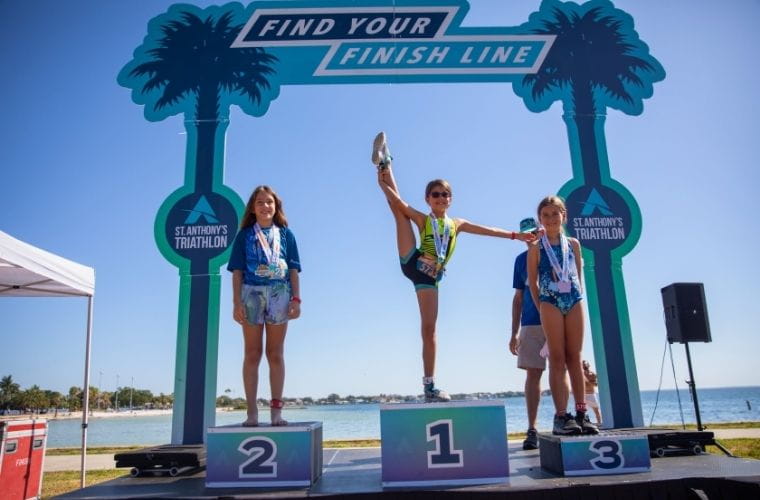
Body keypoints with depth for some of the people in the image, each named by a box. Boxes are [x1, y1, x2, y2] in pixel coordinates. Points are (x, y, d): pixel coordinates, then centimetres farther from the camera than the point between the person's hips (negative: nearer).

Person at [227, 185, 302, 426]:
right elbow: (237, 271, 4)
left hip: (279, 294, 1)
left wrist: (296, 299, -2)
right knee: (252, 354, 2)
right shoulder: (245, 235, 9)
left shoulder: (285, 234, 11)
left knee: (275, 354, 5)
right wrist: (236, 302, -6)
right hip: (251, 293, -1)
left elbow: (293, 270, 8)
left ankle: (276, 410, 8)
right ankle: (252, 412, 4)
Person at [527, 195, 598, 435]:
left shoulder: (573, 244, 11)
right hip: (550, 303, -3)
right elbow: (532, 282, 2)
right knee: (557, 359, -3)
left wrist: (576, 298, 6)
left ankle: (581, 413, 9)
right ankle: (561, 415, -1)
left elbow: (578, 276, 15)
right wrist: (541, 308, -1)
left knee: (575, 358, 5)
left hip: (574, 302, 3)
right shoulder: (536, 248, 2)